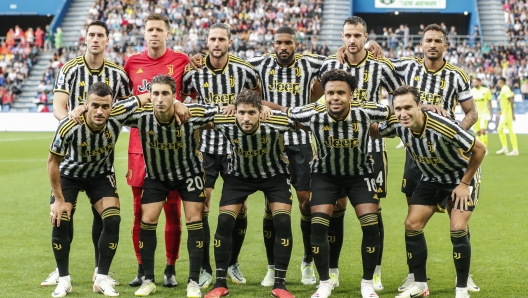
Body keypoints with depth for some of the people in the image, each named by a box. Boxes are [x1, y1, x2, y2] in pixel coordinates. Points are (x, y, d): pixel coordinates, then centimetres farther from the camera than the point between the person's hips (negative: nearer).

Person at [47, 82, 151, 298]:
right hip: (69, 174, -2)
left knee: (112, 221, -12)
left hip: (101, 175, 2)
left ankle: (102, 279, 2)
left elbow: (147, 97, -12)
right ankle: (63, 280, 5)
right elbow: (53, 162, -20)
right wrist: (59, 200, -17)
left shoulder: (118, 115, -31)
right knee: (60, 222, -13)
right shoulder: (68, 126, -36)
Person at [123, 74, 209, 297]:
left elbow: (218, 113, -11)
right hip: (155, 175, 1)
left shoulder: (190, 115, -29)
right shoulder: (141, 116, -27)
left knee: (194, 219, -8)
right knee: (147, 221, -5)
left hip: (189, 172, -1)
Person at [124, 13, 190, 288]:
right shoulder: (132, 63, 7)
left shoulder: (181, 61, 0)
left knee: (173, 208, 1)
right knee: (140, 210, 3)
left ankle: (170, 269, 11)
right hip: (140, 143, 2)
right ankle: (142, 268, 13)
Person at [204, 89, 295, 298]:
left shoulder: (276, 123, -34)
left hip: (274, 174, -1)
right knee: (224, 222, -10)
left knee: (283, 222, -14)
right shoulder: (223, 123, -30)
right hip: (239, 175, 1)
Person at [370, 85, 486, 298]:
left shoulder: (444, 128, -38)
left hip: (461, 177, -5)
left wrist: (464, 184, -19)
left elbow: (479, 149, -26)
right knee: (412, 225, -2)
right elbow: (374, 132, 2)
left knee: (457, 229, -17)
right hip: (431, 179, 6)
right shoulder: (397, 125, -22)